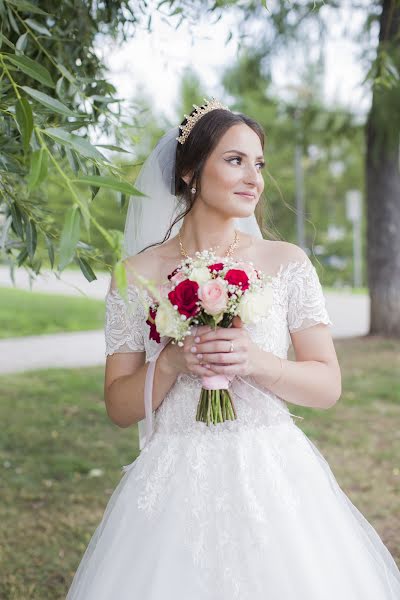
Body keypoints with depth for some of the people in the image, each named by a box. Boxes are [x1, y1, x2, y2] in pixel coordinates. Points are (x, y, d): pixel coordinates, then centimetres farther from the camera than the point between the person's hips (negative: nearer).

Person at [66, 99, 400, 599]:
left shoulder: (286, 262, 1)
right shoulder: (138, 273, 0)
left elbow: (328, 385, 0)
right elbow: (118, 408, 2)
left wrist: (256, 362, -17)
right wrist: (171, 364, -16)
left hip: (272, 480, 1)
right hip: (176, 487, 0)